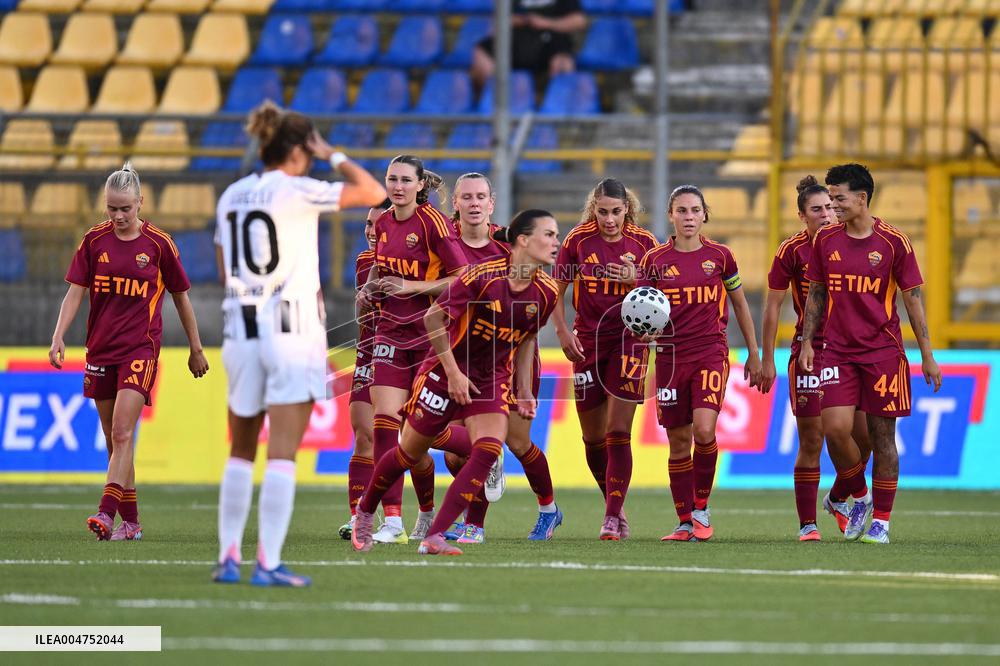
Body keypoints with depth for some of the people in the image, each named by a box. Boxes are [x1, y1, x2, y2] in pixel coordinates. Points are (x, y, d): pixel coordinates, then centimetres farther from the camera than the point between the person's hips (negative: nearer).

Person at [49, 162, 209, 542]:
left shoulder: (159, 244, -3)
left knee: (122, 433, -17)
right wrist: (58, 337, -9)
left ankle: (107, 514, -26)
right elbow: (75, 292, 4)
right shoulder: (94, 240, 4)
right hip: (100, 350, 4)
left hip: (141, 348, -4)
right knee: (113, 439, 8)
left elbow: (181, 297, 7)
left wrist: (196, 348, 13)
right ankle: (131, 522, 15)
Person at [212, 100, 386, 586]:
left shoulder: (231, 197, 9)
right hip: (292, 328, -5)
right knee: (283, 452, -5)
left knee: (241, 451, 14)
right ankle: (268, 562, -10)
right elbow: (374, 193, -6)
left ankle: (229, 556, 12)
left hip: (239, 328, 5)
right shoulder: (296, 192, -8)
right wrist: (333, 156, 3)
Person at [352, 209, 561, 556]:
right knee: (409, 454, 8)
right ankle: (365, 509, 37)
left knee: (488, 452, -18)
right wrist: (452, 372, -17)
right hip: (447, 372, -4)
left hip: (493, 379, 4)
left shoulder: (545, 291, -6)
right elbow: (433, 317, -15)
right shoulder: (484, 275, -23)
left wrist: (523, 389, 8)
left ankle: (434, 538, -17)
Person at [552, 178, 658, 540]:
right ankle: (614, 506, 26)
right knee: (593, 436, 7)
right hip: (588, 343, 2)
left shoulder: (644, 242, -3)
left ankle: (613, 517, -12)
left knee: (618, 432, -12)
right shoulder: (578, 240, -2)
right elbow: (557, 290, 5)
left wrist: (635, 279, -17)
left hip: (629, 340, -2)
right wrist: (562, 330, -7)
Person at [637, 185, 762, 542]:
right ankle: (685, 523, 14)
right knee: (678, 440, 4)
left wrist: (753, 354, 16)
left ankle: (702, 509, 1)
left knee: (704, 430, -19)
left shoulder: (719, 256, 3)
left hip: (711, 351, -1)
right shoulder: (655, 260, 2)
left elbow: (739, 304, 14)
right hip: (670, 355, 1)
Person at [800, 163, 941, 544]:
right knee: (835, 428, -12)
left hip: (883, 352, -3)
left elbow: (913, 299, 0)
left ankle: (880, 520, 8)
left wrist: (927, 356, -1)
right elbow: (816, 295, 15)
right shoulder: (826, 240, 6)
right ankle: (859, 498, 12)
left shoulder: (893, 242, -4)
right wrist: (807, 343, 8)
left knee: (882, 435, 0)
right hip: (838, 352, 3)